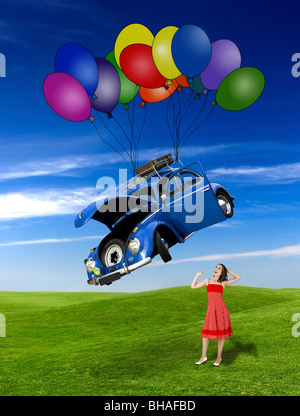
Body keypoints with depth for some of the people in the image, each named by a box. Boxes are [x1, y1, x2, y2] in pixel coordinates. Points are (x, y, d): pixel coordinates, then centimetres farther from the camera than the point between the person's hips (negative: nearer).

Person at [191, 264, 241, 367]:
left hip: (221, 308, 0)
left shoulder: (223, 283, 10)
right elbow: (193, 286, 13)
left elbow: (238, 277, 13)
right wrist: (197, 275, 7)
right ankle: (203, 357, 13)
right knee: (206, 332, 0)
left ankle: (219, 357, 19)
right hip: (211, 309, 1)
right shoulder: (207, 281, 13)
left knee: (221, 332, 4)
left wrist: (227, 270, 14)